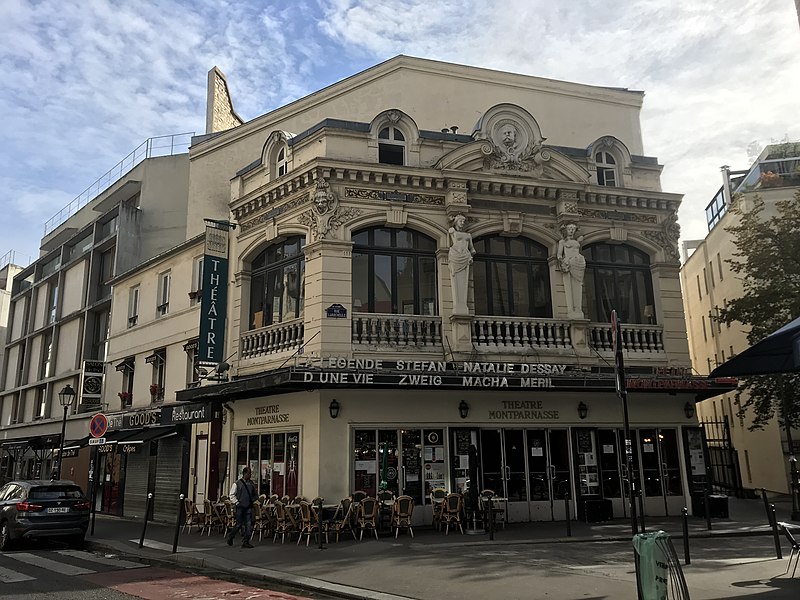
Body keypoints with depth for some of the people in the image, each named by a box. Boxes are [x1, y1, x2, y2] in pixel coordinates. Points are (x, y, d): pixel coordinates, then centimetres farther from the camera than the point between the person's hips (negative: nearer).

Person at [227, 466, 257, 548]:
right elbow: (232, 495, -1)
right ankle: (230, 537, 25)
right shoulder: (237, 483, -2)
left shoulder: (251, 484, 11)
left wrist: (252, 501, 7)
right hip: (240, 507, -4)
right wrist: (237, 503, -8)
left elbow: (256, 494, 23)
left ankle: (245, 542, 1)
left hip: (248, 507, 4)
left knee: (249, 524, -5)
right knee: (239, 524, 1)